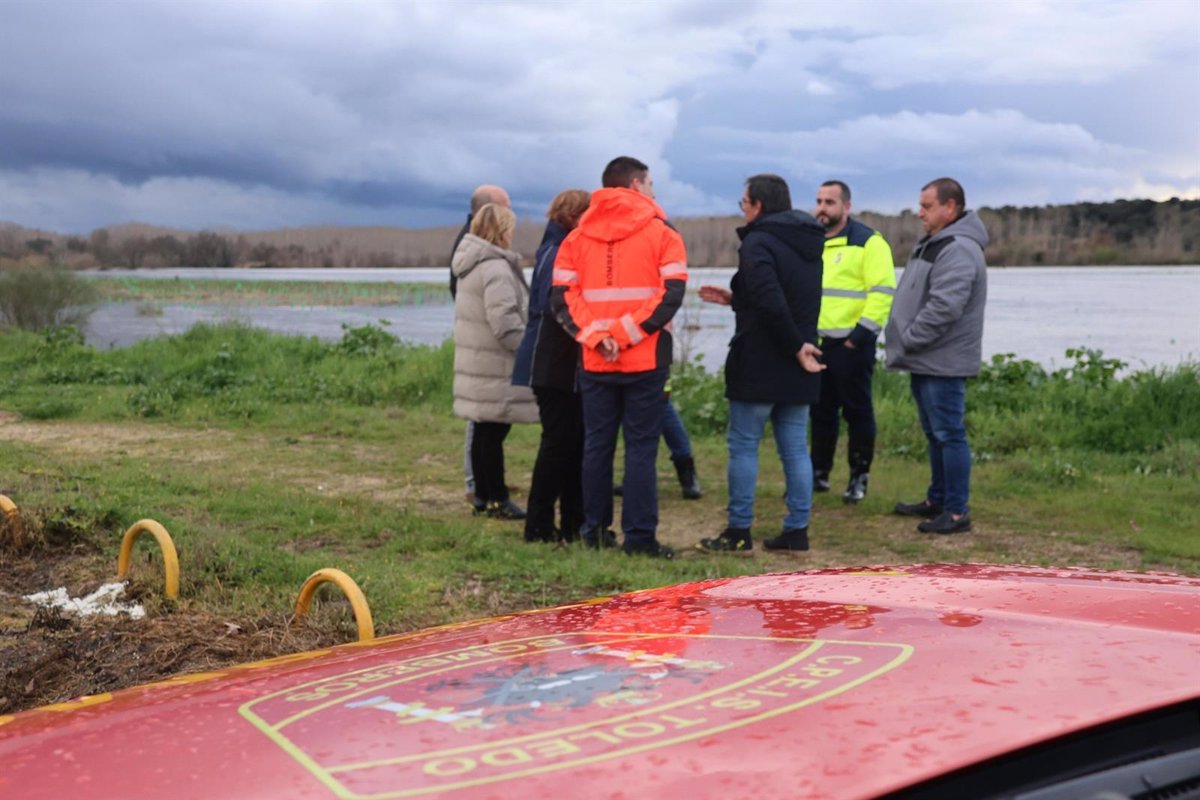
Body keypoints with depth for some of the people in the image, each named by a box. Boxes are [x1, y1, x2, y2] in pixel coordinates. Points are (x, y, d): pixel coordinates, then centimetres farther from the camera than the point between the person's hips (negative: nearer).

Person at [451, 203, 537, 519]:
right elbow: (505, 323, -23)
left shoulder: (471, 265, 16)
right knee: (494, 433, -3)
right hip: (495, 368, -10)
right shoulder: (496, 269, -16)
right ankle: (496, 498, 3)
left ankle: (484, 494, 21)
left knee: (484, 432, 14)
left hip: (476, 363, 10)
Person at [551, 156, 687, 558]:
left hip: (595, 362, 3)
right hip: (646, 360, -3)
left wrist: (596, 336, -9)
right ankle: (639, 536, 1)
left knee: (597, 444, 12)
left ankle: (595, 529, 17)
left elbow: (562, 297, -2)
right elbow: (670, 295, -11)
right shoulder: (661, 233, -1)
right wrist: (625, 334, -12)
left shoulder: (577, 237, 9)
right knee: (641, 447, 1)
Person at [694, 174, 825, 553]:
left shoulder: (758, 243, -13)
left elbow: (771, 304, -25)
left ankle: (739, 530, 4)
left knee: (743, 445, 1)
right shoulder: (809, 244, 14)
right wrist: (734, 298, 19)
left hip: (759, 364, -8)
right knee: (795, 448, 9)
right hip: (796, 367, 8)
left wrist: (796, 346, -18)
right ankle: (797, 529, 12)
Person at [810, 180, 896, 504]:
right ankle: (819, 473, 23)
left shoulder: (868, 241, -8)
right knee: (821, 410, 13)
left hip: (851, 344, -7)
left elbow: (882, 292, -14)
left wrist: (861, 335, -18)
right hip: (816, 343, 7)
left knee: (857, 411, 2)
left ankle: (859, 477, 11)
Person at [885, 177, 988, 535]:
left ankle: (957, 512, 1)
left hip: (944, 362, -11)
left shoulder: (958, 250, -18)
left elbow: (944, 307, -26)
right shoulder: (934, 244, 17)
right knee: (935, 434, 18)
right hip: (926, 360, 11)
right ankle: (937, 500, 30)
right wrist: (903, 341, 12)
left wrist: (908, 339, -18)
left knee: (949, 434, -5)